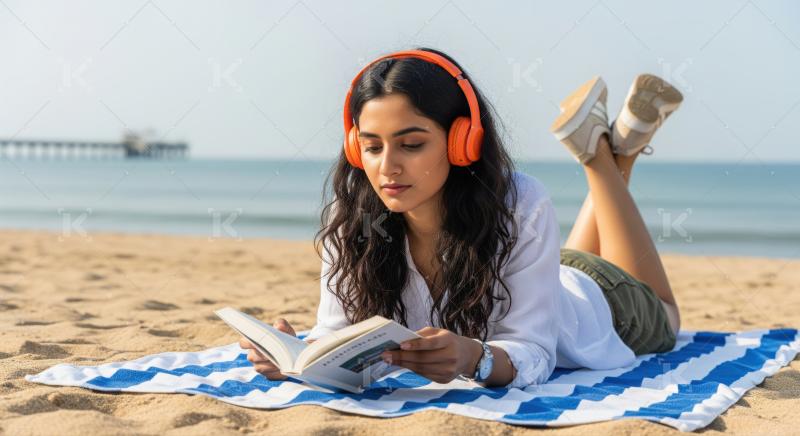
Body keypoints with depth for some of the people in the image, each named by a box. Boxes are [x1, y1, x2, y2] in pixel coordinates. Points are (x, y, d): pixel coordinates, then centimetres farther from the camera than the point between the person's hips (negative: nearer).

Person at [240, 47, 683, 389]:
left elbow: (532, 352, -43)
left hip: (595, 305, -2)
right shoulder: (350, 218, -35)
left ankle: (606, 151, 31)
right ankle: (615, 154, 43)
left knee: (658, 316, 32)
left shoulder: (520, 205, -44)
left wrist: (475, 358, -64)